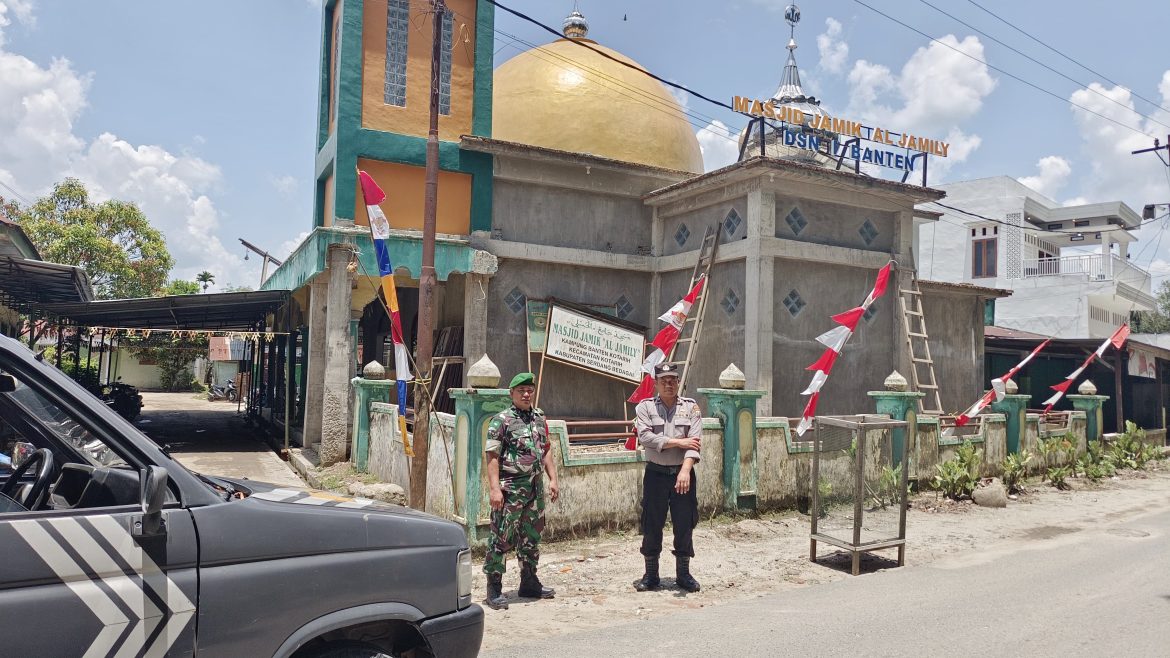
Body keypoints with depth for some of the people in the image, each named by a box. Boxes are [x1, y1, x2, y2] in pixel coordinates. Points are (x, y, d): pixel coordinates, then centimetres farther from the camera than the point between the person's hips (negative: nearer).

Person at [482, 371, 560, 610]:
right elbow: (492, 456, -12)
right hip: (510, 487, -7)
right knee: (501, 537, -3)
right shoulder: (502, 420, -7)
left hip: (535, 486, 7)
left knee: (531, 536, 15)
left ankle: (529, 582, 29)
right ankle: (494, 589, 5)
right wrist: (494, 488, -19)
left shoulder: (539, 418, 12)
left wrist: (552, 479, 11)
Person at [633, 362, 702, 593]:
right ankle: (651, 575, 18)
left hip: (683, 473, 0)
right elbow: (645, 437, -13)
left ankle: (683, 573, 20)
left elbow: (694, 442, -10)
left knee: (684, 524, 5)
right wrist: (677, 442, -15)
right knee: (651, 525, 5)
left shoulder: (691, 407, 1)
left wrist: (685, 470, -24)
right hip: (656, 474, 0)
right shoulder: (645, 407, 2)